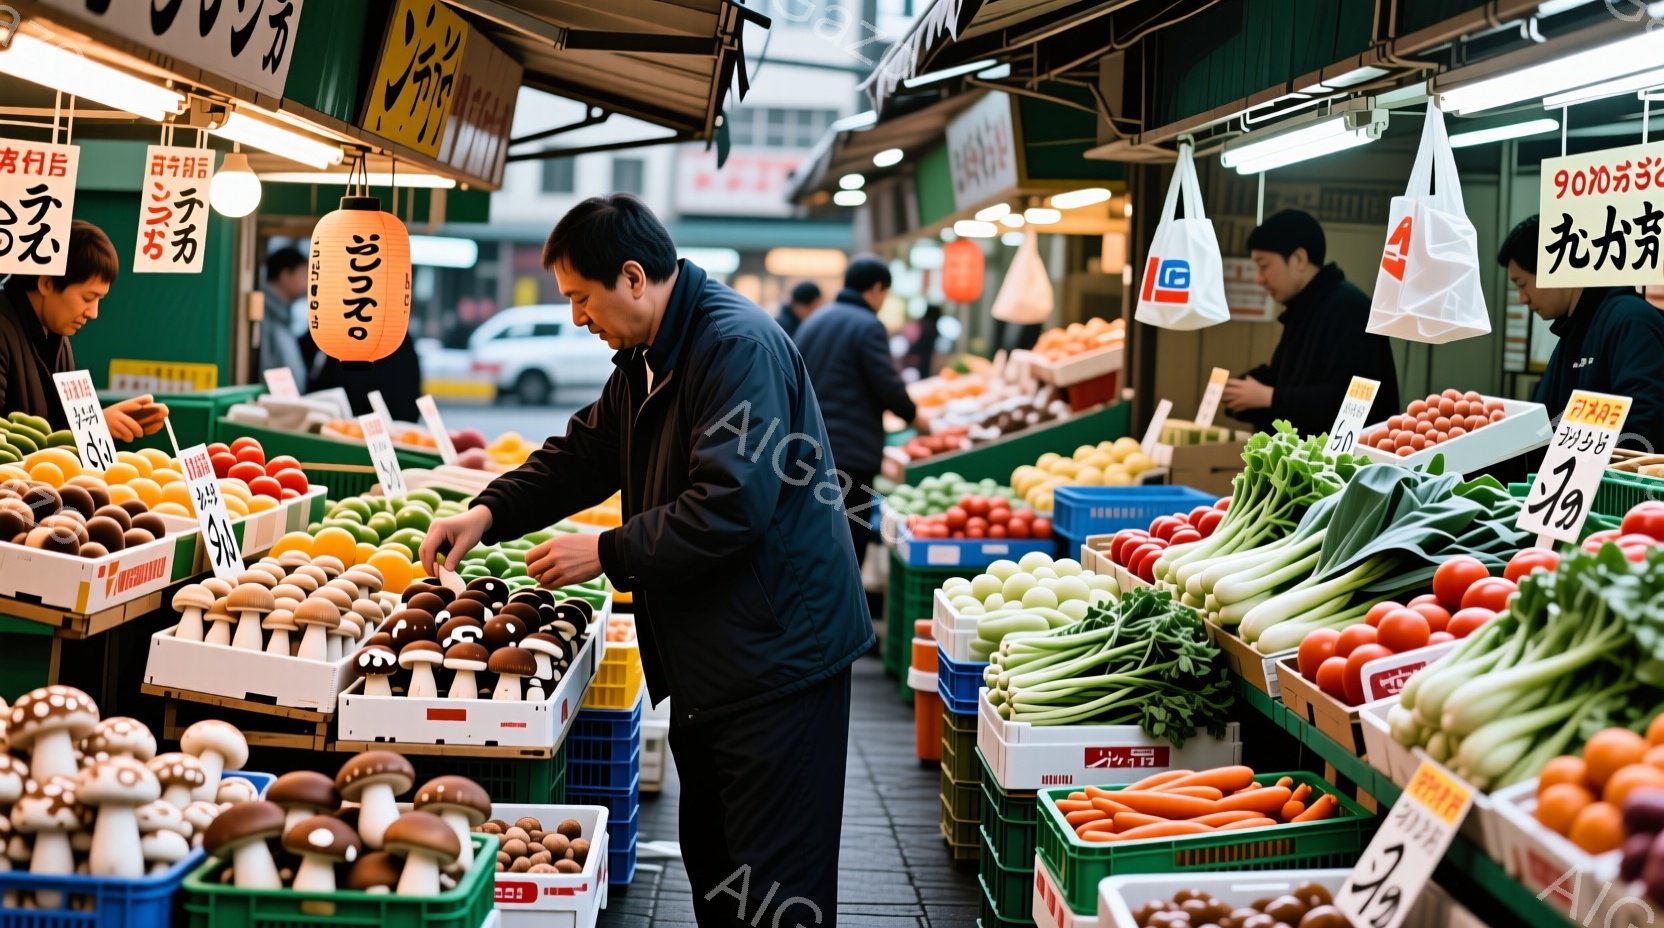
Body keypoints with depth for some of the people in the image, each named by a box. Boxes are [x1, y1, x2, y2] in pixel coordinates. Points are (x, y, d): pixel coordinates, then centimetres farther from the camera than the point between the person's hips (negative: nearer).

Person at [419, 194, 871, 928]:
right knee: (713, 869, 19)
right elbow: (584, 454, 20)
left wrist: (609, 554, -19)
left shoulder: (739, 346, -20)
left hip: (774, 657, -10)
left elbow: (729, 508, -27)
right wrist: (489, 513, 5)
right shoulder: (647, 360, 14)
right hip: (704, 660, 11)